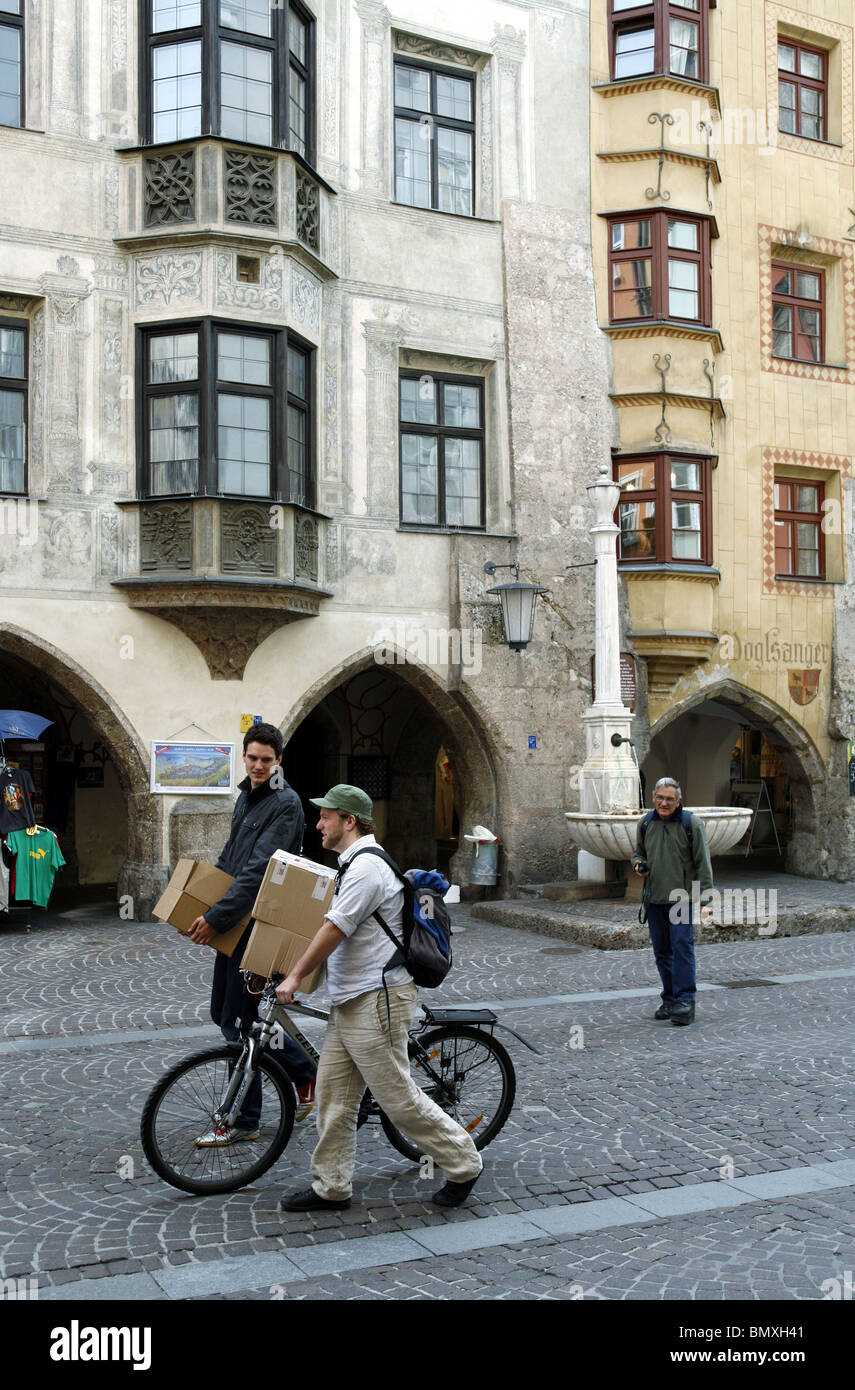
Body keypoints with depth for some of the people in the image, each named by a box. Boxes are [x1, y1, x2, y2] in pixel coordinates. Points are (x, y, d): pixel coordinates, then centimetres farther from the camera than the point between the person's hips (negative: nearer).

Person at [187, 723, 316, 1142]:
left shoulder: (285, 804, -15)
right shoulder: (246, 796, 14)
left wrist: (216, 917, -27)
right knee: (223, 1012, 14)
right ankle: (304, 1072, 27)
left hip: (259, 924, -10)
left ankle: (243, 1122, 10)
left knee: (237, 1020, -4)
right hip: (234, 922, 10)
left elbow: (258, 870, -23)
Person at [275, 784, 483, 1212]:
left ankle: (463, 1164, 13)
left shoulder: (368, 866, -18)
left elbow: (333, 931, -18)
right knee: (332, 1096, 11)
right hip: (350, 1001, 10)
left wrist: (295, 977, -10)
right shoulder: (354, 864, 16)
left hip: (376, 1000, -10)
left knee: (398, 1098, -2)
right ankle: (331, 1188, 20)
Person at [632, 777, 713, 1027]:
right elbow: (639, 852, 24)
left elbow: (703, 864, -5)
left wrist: (704, 900, -10)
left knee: (682, 945, -13)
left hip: (683, 897, -5)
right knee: (661, 950, 8)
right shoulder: (645, 824, 8)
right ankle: (670, 1000, 18)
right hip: (655, 898, 5)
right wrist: (638, 864, -1)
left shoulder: (692, 824, -5)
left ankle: (685, 1000, -11)